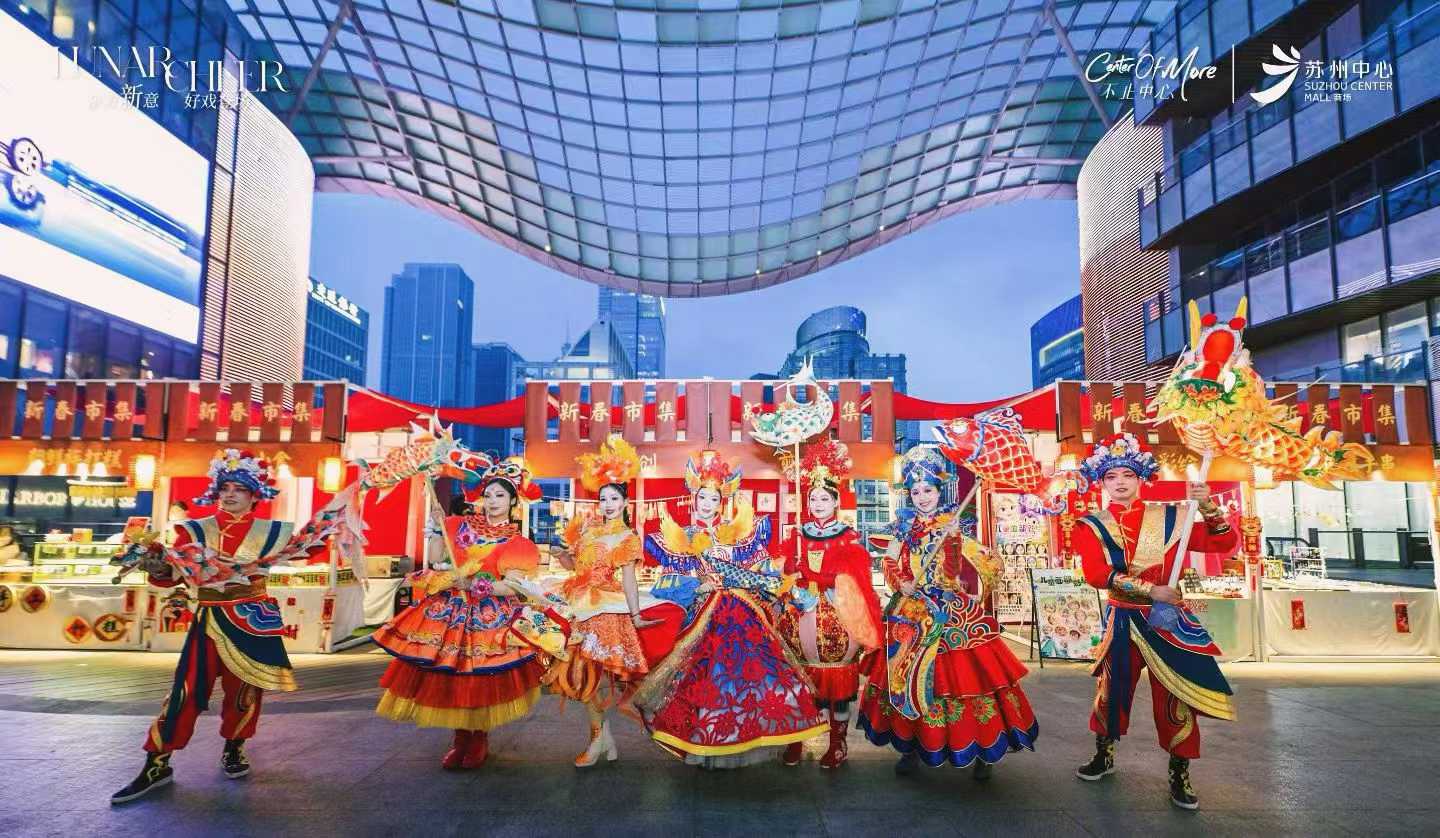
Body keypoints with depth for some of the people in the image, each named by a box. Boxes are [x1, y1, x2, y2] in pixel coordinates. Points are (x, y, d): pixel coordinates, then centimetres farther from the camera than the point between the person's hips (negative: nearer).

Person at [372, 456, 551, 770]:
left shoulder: (517, 543, 0)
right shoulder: (459, 526, 10)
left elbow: (511, 588, -11)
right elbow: (440, 568, 6)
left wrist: (465, 581, -15)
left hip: (491, 617, -3)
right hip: (450, 612, 3)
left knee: (482, 679, -4)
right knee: (450, 677, -1)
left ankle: (480, 739, 17)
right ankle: (460, 739, 17)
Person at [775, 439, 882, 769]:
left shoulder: (848, 537, 2)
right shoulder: (798, 537, 10)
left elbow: (856, 578, -4)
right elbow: (790, 575, 7)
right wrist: (799, 595, -9)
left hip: (838, 614, -2)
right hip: (802, 610, 3)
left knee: (838, 679, 1)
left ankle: (838, 743, 14)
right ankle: (796, 740, 17)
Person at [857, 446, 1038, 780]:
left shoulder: (955, 527, -1)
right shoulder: (905, 528, 8)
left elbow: (987, 567, -9)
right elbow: (891, 564, 7)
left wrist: (956, 540, -21)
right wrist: (901, 583, -11)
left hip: (954, 613, -3)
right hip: (913, 614, 3)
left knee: (964, 674, -3)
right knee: (911, 675, 4)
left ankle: (982, 749, 12)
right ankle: (912, 746, 20)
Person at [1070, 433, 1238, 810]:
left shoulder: (1168, 517, 0)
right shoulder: (1092, 526, -4)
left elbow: (1224, 543, -2)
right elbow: (1095, 573, -18)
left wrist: (1208, 507, -17)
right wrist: (1150, 589, -24)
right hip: (1122, 621, 0)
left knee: (1175, 697, 3)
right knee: (1111, 690, 12)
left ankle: (1179, 775, 20)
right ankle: (1104, 756, 33)